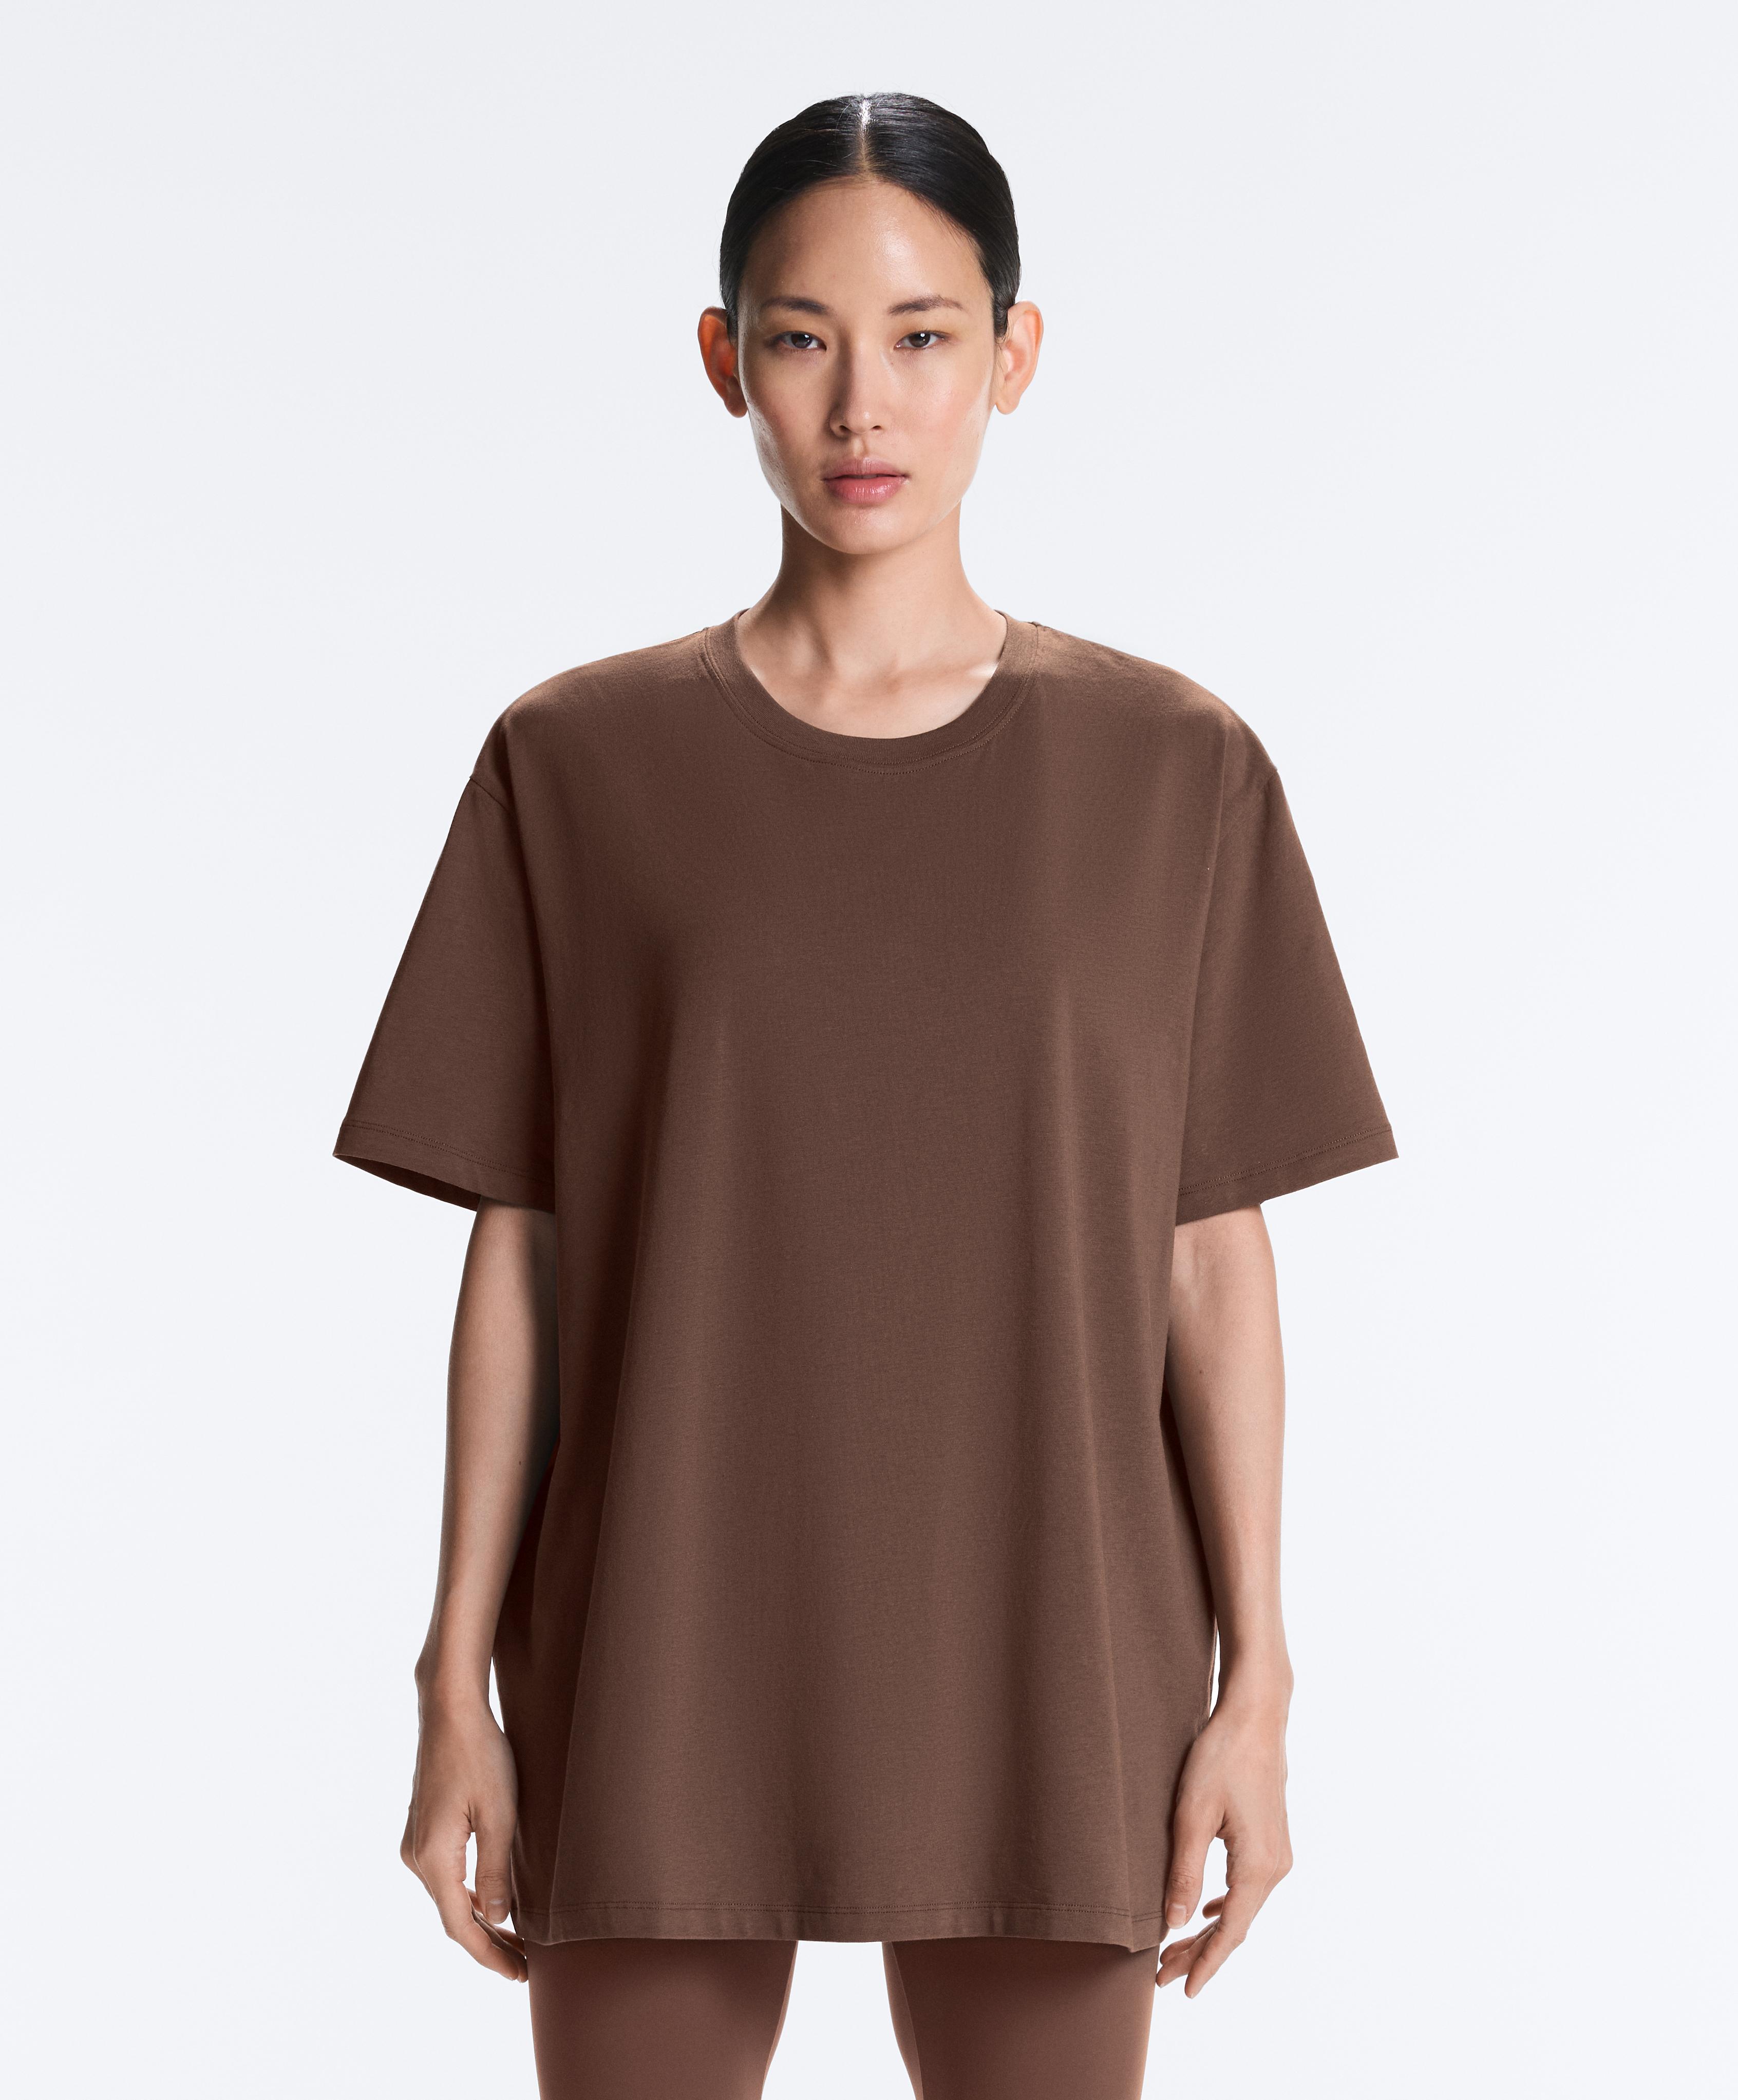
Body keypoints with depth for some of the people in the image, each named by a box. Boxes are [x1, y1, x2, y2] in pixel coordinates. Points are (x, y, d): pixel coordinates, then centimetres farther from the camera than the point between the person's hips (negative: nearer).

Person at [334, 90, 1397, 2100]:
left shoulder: (1176, 771, 1)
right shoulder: (576, 763, 1)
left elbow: (1214, 1260, 2)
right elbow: (514, 1253, 2)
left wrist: (1255, 1682, -1)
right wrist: (459, 1679, 0)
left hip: (1042, 1669, 0)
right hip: (665, 1668, 0)